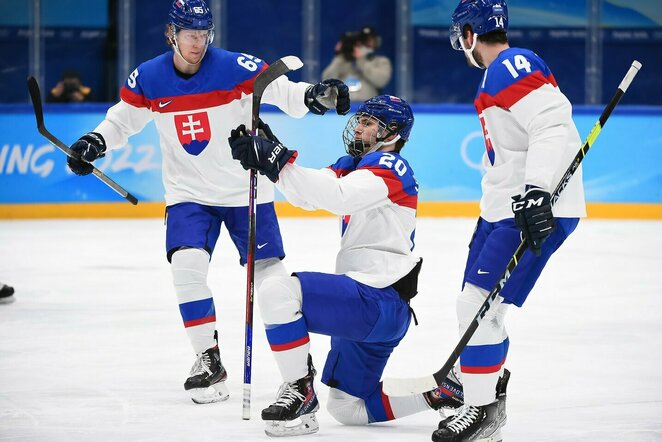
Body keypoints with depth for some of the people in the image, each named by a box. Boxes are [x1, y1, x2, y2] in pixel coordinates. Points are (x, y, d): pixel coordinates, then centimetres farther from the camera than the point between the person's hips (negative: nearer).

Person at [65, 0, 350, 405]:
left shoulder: (236, 68, -16)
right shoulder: (148, 79, -5)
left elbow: (282, 91, -21)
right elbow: (123, 119, 9)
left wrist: (317, 95, -41)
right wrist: (94, 143, -8)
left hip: (245, 189, -2)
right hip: (189, 193, 2)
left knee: (270, 274, 1)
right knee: (187, 266, -17)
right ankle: (209, 360, -4)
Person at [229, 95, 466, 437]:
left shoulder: (389, 166, -10)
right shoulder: (352, 165, 19)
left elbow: (339, 197, -29)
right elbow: (307, 194, 4)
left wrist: (280, 161, -32)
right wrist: (269, 157, -10)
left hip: (379, 302, -10)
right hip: (366, 306, 10)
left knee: (278, 292, -26)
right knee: (346, 408, 16)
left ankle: (300, 392, -17)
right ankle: (441, 391, 19)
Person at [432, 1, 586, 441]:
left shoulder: (511, 68, -15)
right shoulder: (503, 72, 20)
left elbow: (553, 125, -27)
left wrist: (536, 191, -36)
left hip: (534, 209, -11)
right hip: (506, 207, 11)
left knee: (480, 304, -15)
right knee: (474, 304, 17)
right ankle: (487, 387, 33)